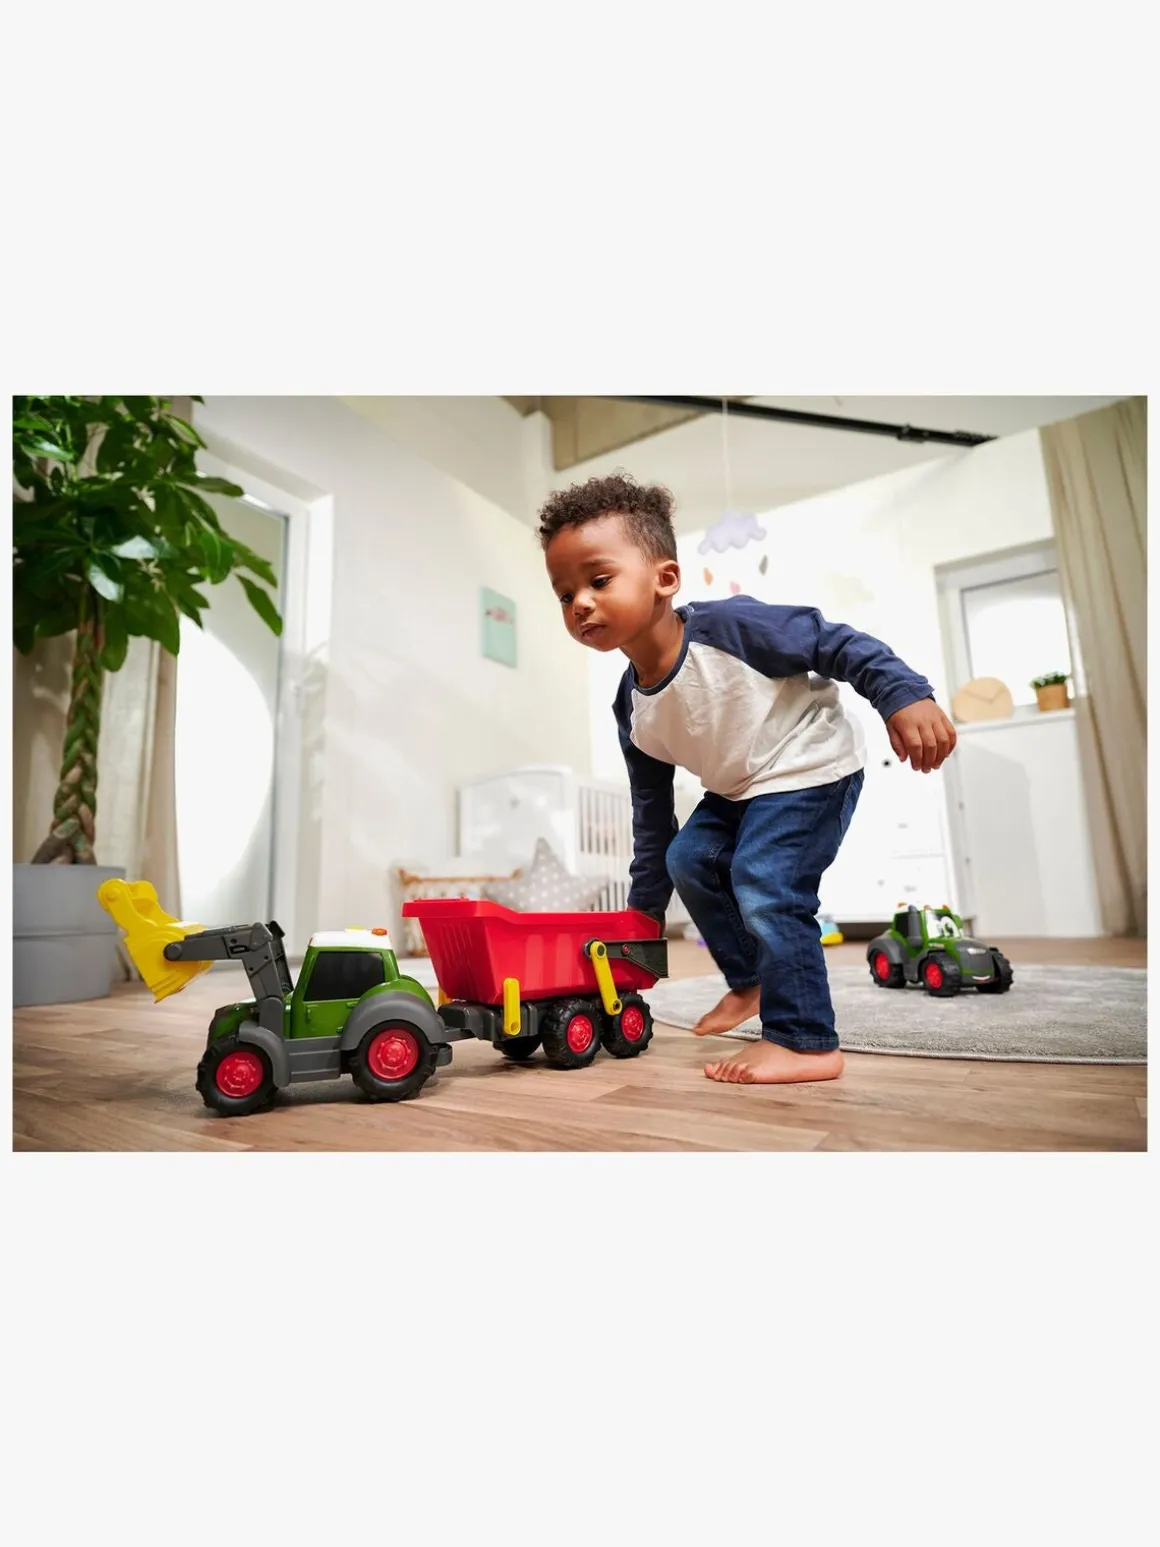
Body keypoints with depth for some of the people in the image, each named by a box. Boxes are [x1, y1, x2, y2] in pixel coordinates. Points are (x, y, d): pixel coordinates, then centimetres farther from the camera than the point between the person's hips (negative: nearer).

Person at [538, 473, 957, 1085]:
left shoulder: (728, 625, -28)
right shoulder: (632, 709, -7)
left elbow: (837, 642, -19)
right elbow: (652, 816, 3)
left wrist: (906, 695, -31)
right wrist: (642, 912, 8)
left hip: (812, 767, -8)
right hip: (740, 788, 8)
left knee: (763, 885, -20)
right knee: (688, 858, 7)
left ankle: (808, 1044, -6)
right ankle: (751, 982, 24)